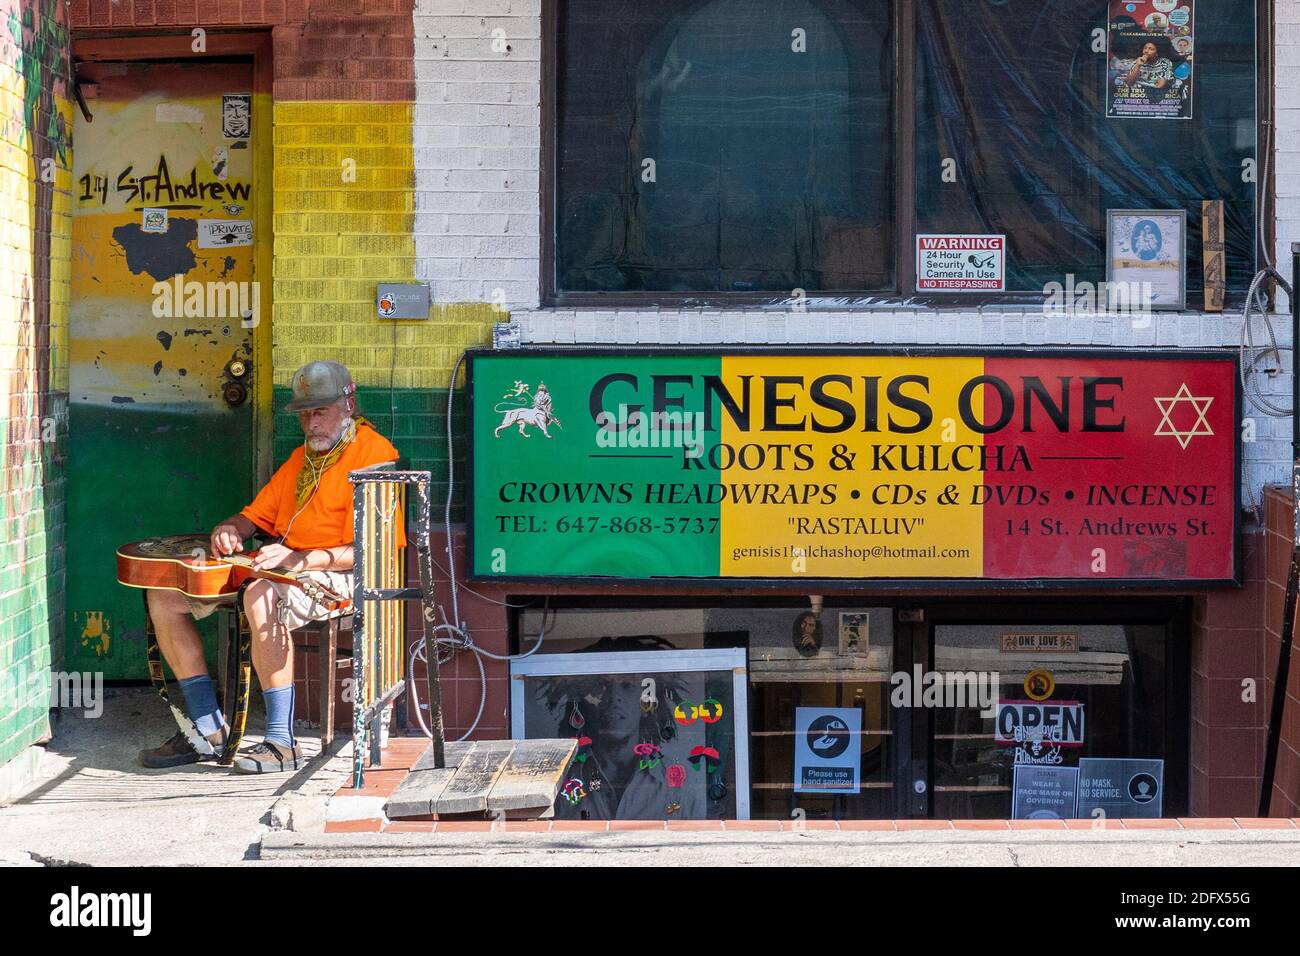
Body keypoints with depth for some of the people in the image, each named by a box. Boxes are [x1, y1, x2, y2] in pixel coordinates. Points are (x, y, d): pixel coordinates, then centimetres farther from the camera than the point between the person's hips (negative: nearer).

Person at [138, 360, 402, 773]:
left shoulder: (374, 453, -8)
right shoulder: (302, 456, 21)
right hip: (279, 567, 9)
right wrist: (230, 529, 0)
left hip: (338, 576, -9)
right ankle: (209, 730, 0)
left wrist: (299, 559, -28)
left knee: (261, 596, -40)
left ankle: (282, 743, -33)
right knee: (164, 595, -2)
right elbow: (258, 514, 24)